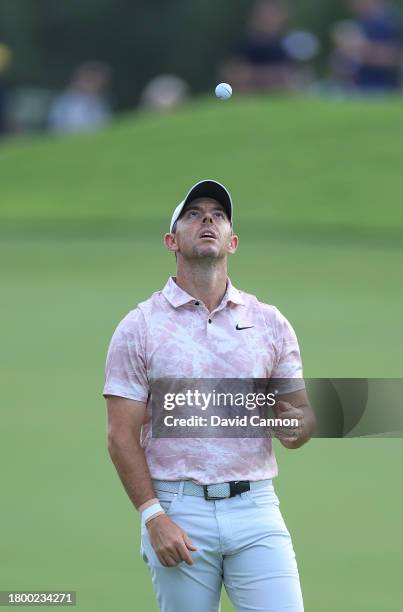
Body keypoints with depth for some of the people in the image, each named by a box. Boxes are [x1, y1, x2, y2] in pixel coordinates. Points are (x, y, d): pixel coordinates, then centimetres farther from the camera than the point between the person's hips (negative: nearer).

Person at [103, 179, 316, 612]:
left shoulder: (270, 323, 10)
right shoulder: (139, 328, 3)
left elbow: (301, 410, 14)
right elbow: (122, 436, -1)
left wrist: (296, 424, -12)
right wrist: (153, 517, -13)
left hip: (255, 510, 2)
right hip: (178, 514, -2)